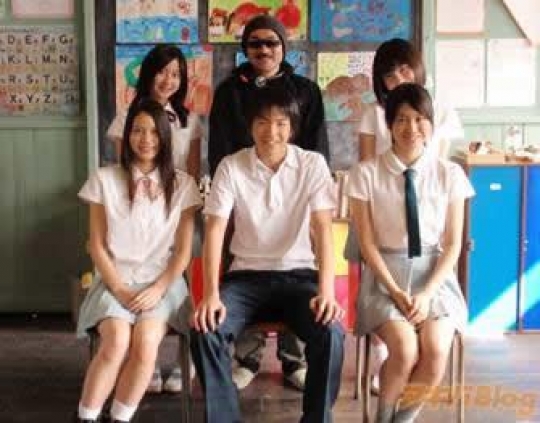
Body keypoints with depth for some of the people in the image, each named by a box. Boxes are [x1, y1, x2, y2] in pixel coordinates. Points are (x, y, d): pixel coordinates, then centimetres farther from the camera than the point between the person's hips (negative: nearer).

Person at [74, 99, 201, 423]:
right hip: (115, 281, 0)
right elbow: (97, 245, 3)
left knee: (146, 343, -29)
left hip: (162, 283, 0)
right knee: (116, 342, -30)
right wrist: (119, 289, -9)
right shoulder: (105, 179, 4)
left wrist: (158, 288, -11)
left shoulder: (182, 184, 5)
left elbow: (184, 250, 3)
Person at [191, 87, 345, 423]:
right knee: (205, 330, -26)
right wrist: (211, 293, -21)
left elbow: (323, 229, -11)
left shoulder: (313, 164, -4)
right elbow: (215, 231, -9)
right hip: (246, 275, 1)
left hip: (298, 274, -1)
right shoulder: (231, 167, -3)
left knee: (330, 332, -29)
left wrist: (326, 292, -24)